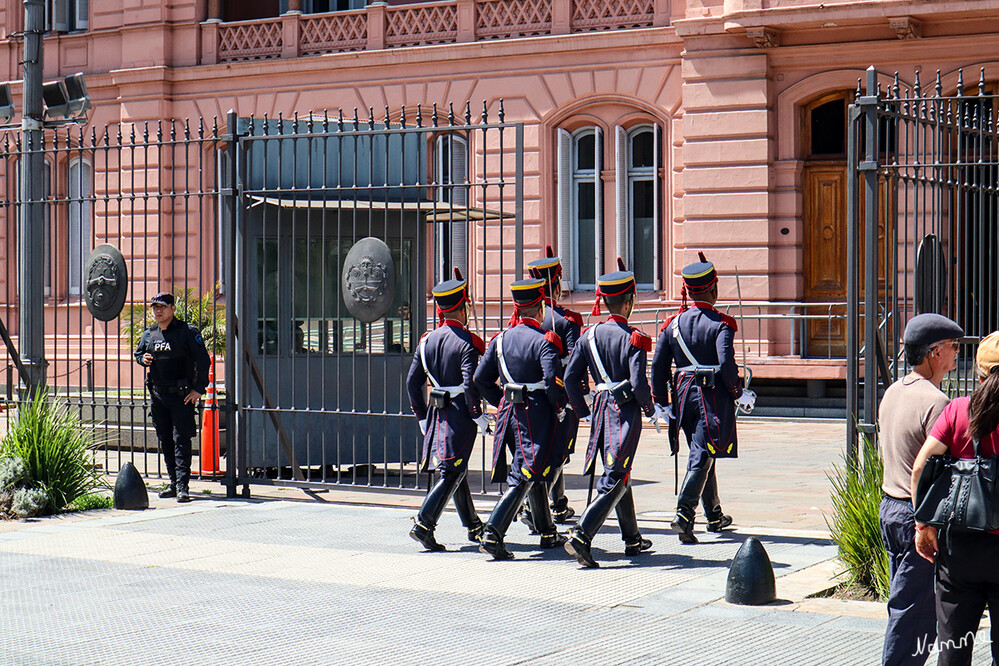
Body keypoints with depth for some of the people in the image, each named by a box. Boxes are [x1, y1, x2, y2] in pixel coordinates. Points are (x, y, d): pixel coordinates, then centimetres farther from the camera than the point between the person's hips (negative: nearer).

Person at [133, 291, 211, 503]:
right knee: (165, 442, 11)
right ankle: (173, 483, 20)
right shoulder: (149, 334, 10)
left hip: (182, 396, -6)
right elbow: (138, 352, 27)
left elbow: (203, 361, -9)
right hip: (158, 395, 6)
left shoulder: (187, 332, -8)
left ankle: (182, 487, -12)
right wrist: (142, 358, 2)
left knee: (181, 440, -10)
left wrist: (198, 389, -14)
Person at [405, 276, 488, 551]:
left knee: (457, 470, 17)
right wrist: (479, 415, -10)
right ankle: (423, 524, -17)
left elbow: (413, 381, 7)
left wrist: (422, 416, 14)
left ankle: (474, 526, 29)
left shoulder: (426, 340, 6)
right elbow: (470, 383, -20)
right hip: (461, 415, -7)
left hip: (437, 413, 7)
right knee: (452, 472, -6)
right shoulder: (467, 342, -12)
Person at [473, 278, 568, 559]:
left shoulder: (501, 339, 6)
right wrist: (560, 409, -5)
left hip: (509, 412, 7)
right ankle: (493, 533, -19)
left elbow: (481, 378, 8)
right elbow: (553, 381, -21)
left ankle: (548, 533, 30)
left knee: (533, 473, 20)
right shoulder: (544, 341, -11)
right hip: (537, 413, -7)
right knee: (524, 476, -7)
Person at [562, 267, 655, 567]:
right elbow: (639, 383, -19)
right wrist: (649, 408, 0)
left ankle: (632, 540, 31)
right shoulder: (633, 339, -13)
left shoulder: (589, 335, 3)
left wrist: (584, 412, 14)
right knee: (615, 480, -6)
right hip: (626, 411, -6)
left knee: (618, 476, 19)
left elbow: (570, 377, 3)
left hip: (601, 408, 7)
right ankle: (581, 536, -20)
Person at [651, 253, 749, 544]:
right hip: (714, 396, -5)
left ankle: (714, 515, 30)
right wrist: (737, 391, -6)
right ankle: (684, 514, -23)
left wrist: (660, 403, 10)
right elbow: (726, 362, -20)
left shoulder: (673, 323, 6)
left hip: (685, 394, 5)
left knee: (701, 453, 18)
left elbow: (658, 365, 4)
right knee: (702, 456, -8)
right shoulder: (720, 324, -8)